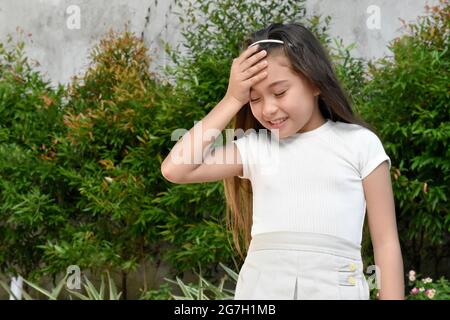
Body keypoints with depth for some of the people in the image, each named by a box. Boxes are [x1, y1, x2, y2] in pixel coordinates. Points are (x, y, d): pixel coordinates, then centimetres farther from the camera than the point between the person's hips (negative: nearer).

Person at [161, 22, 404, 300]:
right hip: (261, 287, 2)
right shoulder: (254, 147, 11)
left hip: (335, 287, -2)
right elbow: (175, 170, 0)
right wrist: (232, 100, 3)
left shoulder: (360, 144, 5)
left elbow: (386, 242, 5)